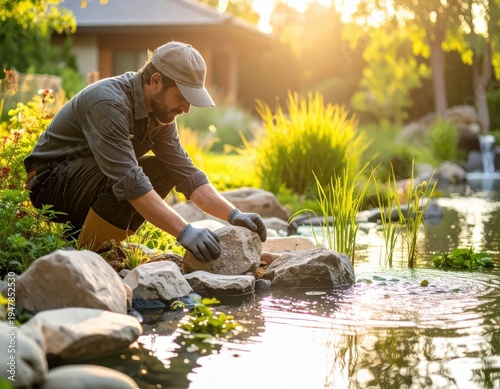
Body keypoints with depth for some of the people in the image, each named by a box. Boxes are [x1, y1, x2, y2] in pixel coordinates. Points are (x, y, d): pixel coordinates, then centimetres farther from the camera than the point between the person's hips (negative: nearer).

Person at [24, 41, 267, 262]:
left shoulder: (160, 112, -2)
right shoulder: (110, 104, -29)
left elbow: (187, 175, -3)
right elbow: (129, 182, -36)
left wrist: (233, 215, -16)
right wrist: (184, 232, -39)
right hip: (50, 183, -9)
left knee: (165, 171, -5)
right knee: (123, 179, -32)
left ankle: (100, 248, -2)